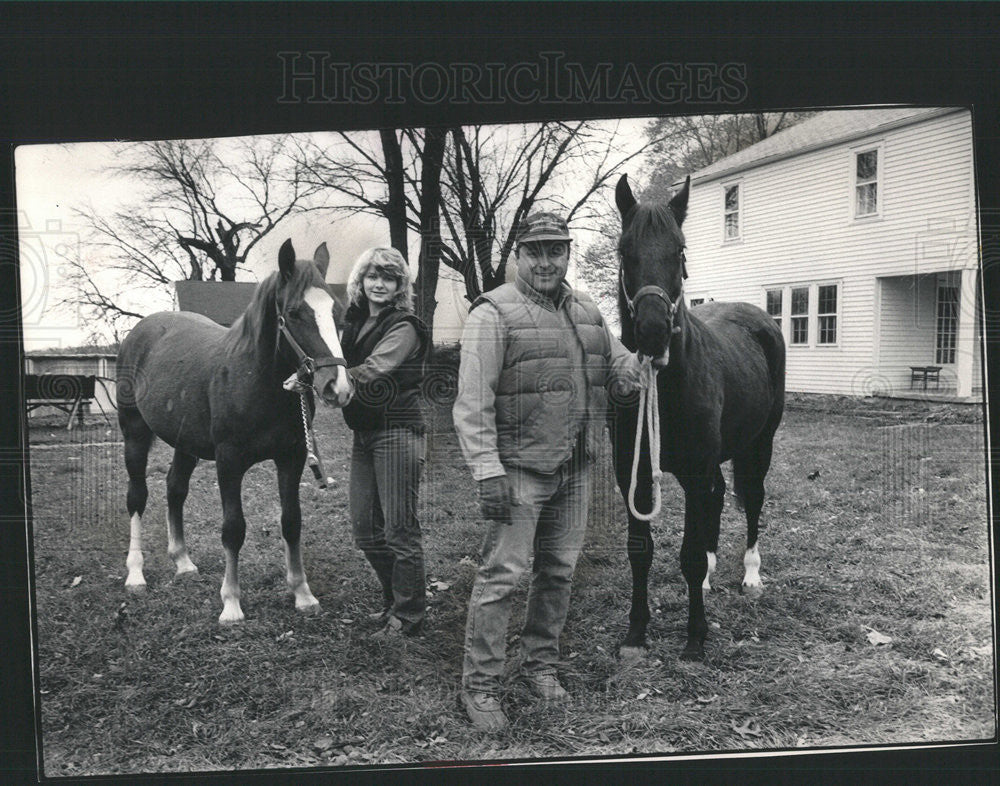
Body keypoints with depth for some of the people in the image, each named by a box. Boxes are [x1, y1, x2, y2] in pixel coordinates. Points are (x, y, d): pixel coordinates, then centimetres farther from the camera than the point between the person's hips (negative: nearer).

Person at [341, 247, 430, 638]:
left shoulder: (404, 328, -10)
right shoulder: (353, 324, 13)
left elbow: (370, 371, -21)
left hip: (396, 432, -8)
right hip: (363, 434, 8)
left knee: (400, 529, -2)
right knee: (364, 528, 13)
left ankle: (408, 615, 11)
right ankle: (394, 598, 31)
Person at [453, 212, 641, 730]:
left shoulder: (587, 312, 13)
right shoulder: (495, 313, -10)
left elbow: (618, 362, 22)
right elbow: (473, 404, -15)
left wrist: (641, 368, -1)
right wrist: (487, 471, -22)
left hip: (575, 469, 7)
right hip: (520, 468, -7)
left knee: (560, 570, 15)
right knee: (503, 574, -4)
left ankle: (540, 664, 32)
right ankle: (478, 686, 8)